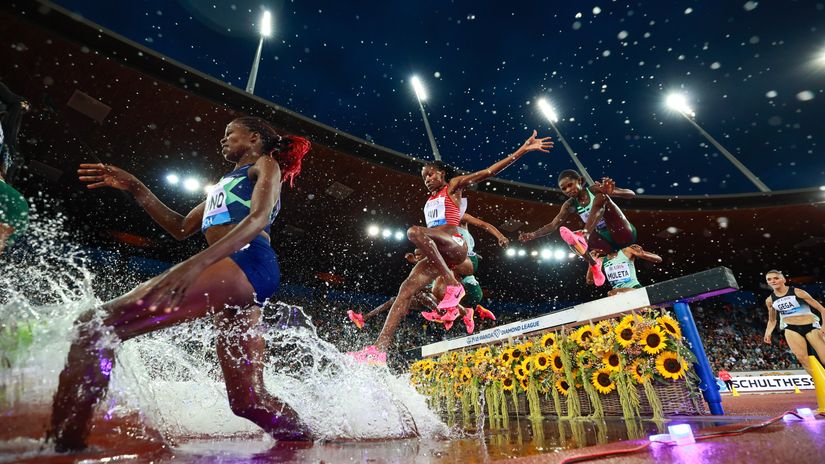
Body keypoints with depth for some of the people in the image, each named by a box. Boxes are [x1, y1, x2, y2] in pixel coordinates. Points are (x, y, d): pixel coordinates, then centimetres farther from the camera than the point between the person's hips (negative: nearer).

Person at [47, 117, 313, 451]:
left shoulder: (266, 165, 13)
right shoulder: (223, 184, 38)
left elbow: (259, 219, -8)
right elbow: (181, 228, 36)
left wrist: (197, 263, -20)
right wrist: (136, 189, 26)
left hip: (248, 263, -9)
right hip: (229, 274, 9)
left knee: (95, 326, -15)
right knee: (248, 400, 6)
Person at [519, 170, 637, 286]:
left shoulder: (596, 190, -9)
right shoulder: (570, 205, 3)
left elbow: (631, 194, -16)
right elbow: (553, 225, -2)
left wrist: (612, 191, -38)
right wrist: (533, 234, -20)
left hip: (624, 234, -5)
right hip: (607, 240, 5)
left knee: (602, 197, -26)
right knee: (569, 235, -16)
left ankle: (584, 236, -45)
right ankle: (594, 264, -22)